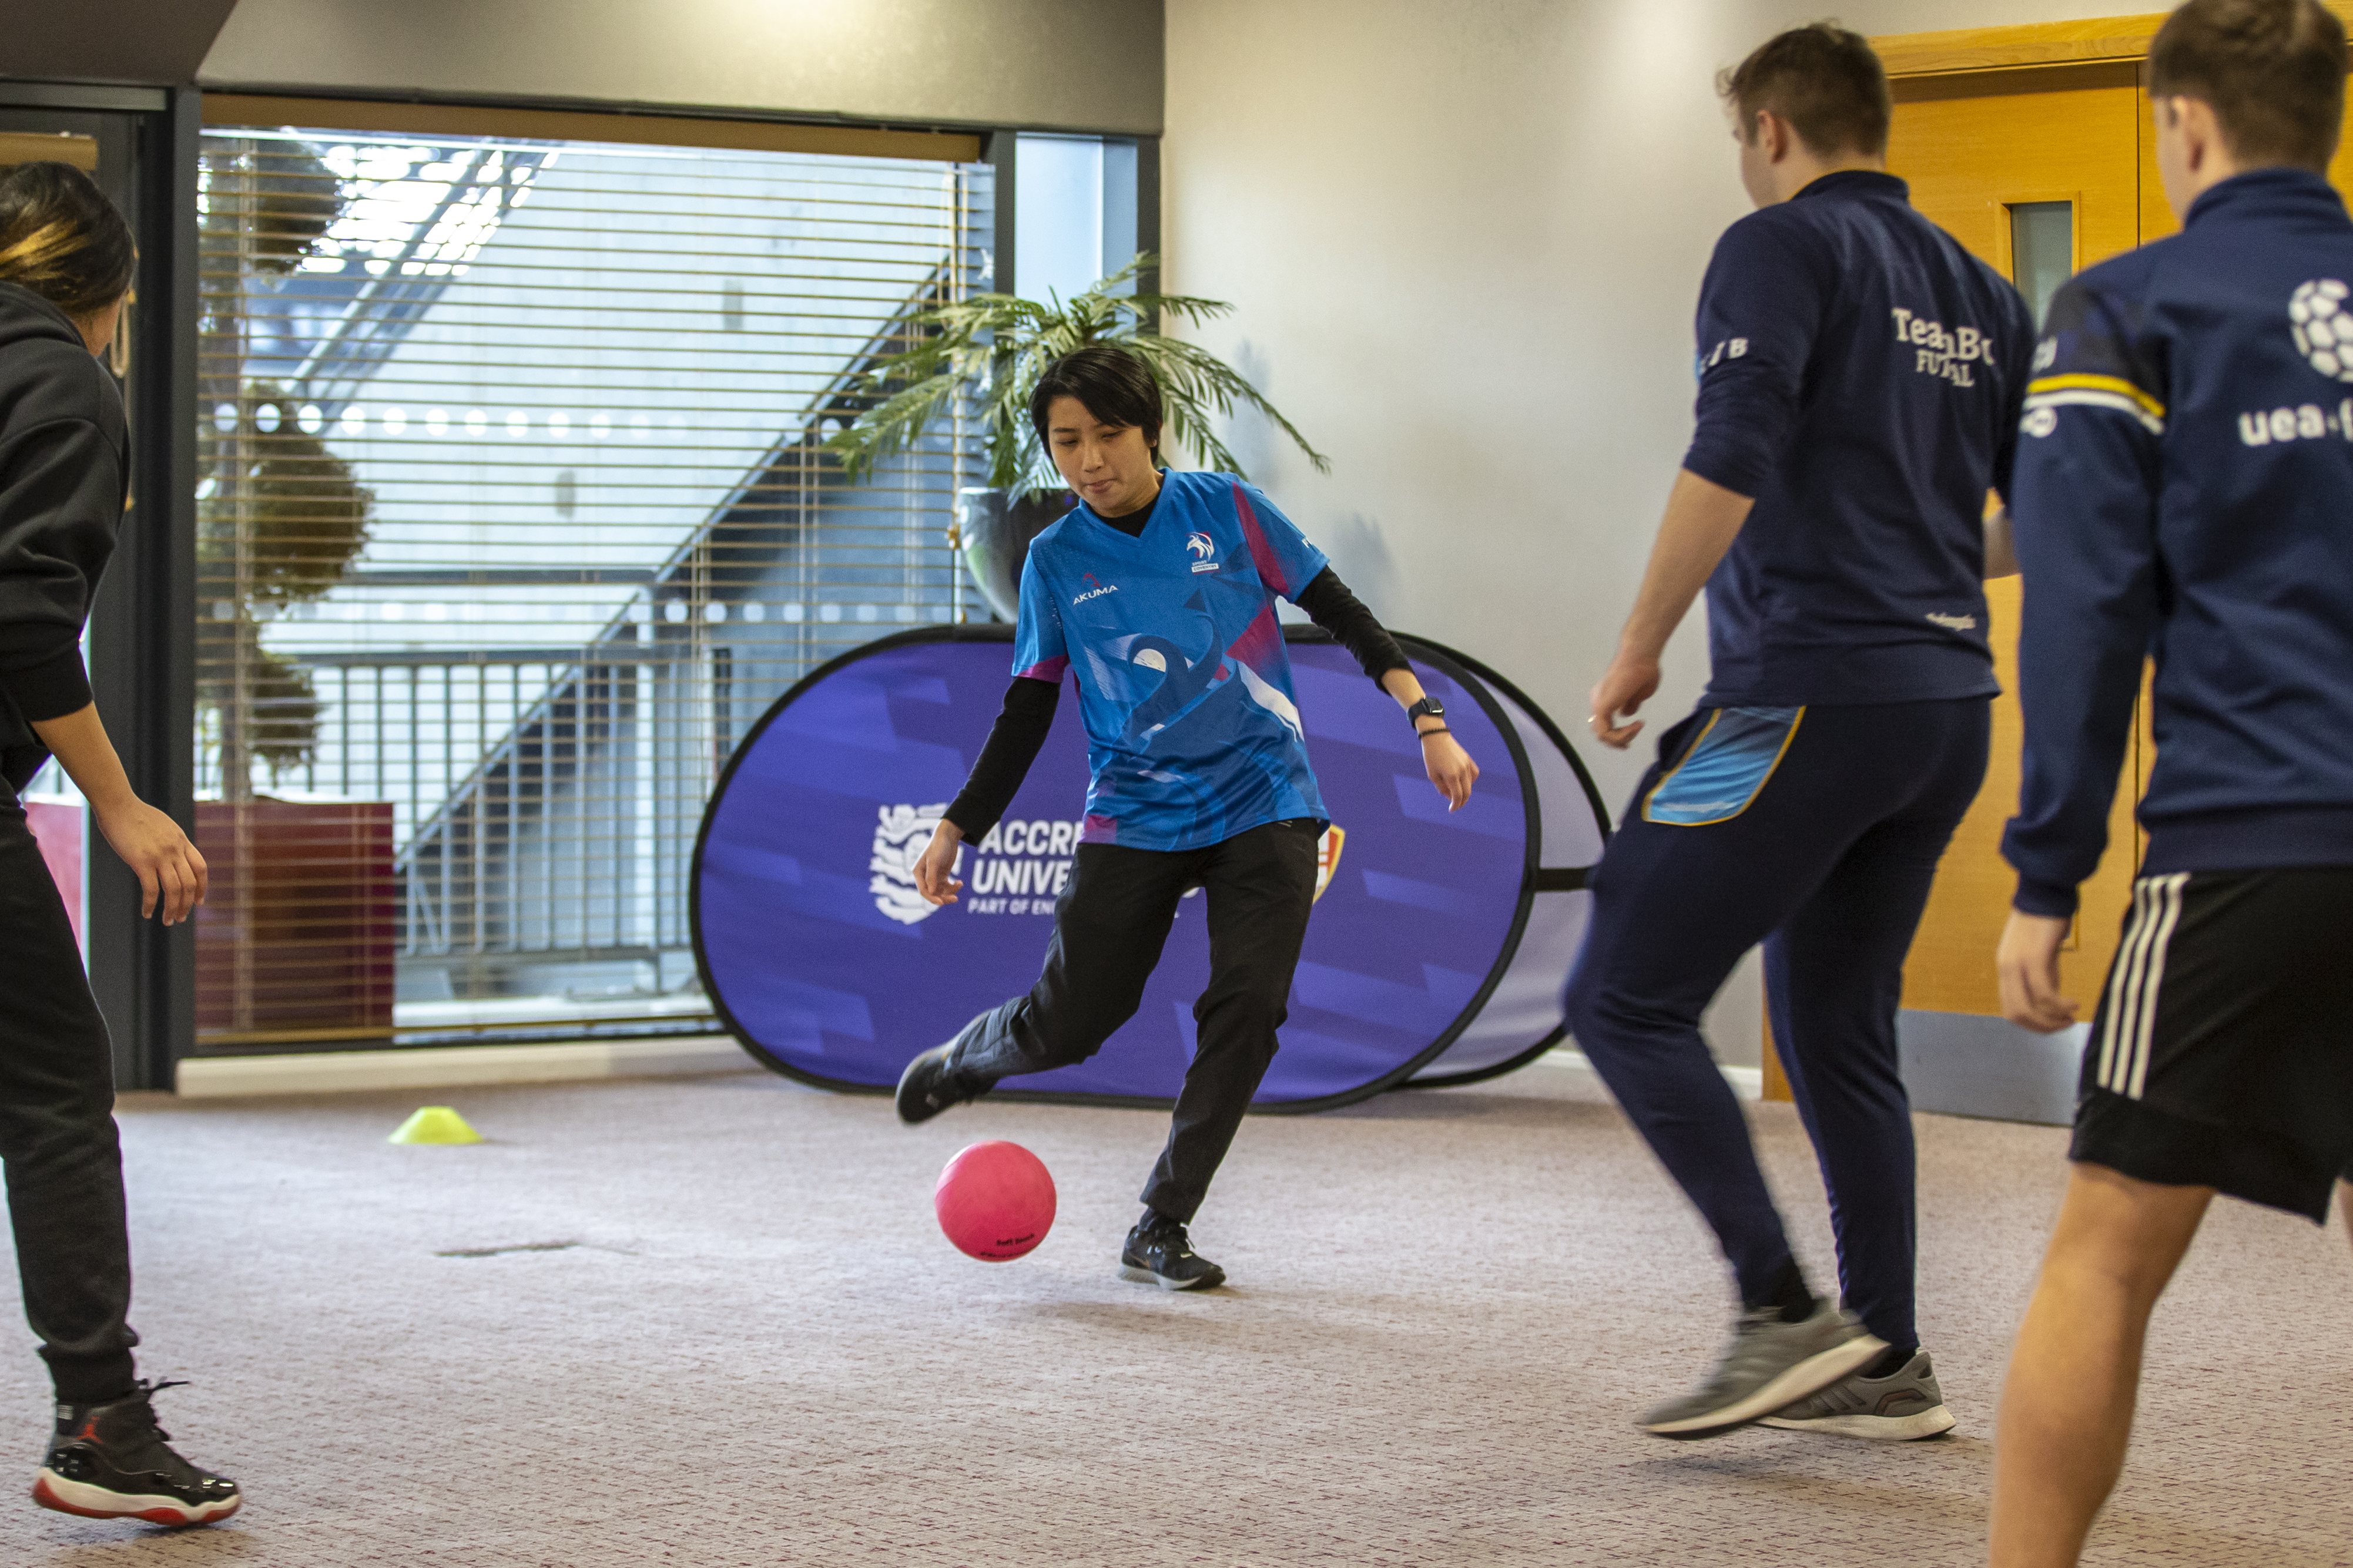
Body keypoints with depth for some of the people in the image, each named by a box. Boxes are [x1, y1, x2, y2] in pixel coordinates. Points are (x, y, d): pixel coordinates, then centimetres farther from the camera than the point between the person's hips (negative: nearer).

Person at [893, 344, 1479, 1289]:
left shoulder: (1226, 511, -2)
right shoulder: (1057, 562, 2)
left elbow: (1342, 615, 2)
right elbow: (1026, 713, 8)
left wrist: (1427, 720, -5)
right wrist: (957, 828, 3)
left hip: (1262, 800, -1)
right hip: (1134, 817, 1)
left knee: (1246, 1011, -13)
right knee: (1066, 1025, 0)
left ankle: (1161, 1229, -3)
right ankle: (964, 1060, 36)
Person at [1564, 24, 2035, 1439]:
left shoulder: (1784, 247, -5)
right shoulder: (1979, 292, 17)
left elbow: (1730, 462, -19)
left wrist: (1640, 649, -12)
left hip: (1808, 693, -8)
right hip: (1947, 703, 8)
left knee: (1627, 1001, -4)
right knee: (1839, 1030, 16)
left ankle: (1785, 1315, -11)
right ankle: (1888, 1365, 16)